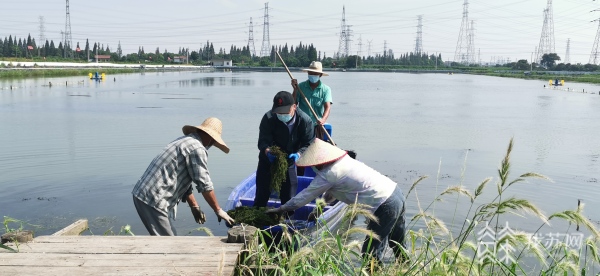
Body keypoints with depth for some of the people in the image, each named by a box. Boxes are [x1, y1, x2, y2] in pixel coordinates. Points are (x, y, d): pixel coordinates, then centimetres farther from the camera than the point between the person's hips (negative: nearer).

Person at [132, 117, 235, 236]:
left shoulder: (184, 141, 18)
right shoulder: (197, 149, -13)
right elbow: (205, 185, -12)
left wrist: (194, 206, 26)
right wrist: (218, 210, 0)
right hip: (153, 200, -10)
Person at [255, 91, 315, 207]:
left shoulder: (305, 120, -22)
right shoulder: (268, 118, -23)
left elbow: (309, 144, -20)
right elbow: (263, 141, -24)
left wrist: (298, 154, -39)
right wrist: (267, 151, -46)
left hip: (289, 160, 0)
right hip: (268, 158, 0)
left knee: (289, 193, 8)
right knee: (262, 192, 6)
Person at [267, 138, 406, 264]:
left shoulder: (328, 174, -12)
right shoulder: (344, 160, 12)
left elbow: (305, 195, -2)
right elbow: (332, 190, 23)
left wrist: (281, 209, 8)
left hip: (385, 206, -9)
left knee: (370, 254, -1)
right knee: (398, 247, 23)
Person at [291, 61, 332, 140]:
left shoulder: (325, 89, -3)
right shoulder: (301, 86, -1)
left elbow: (327, 107, -16)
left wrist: (323, 119, -35)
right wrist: (295, 90, -14)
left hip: (317, 125, 0)